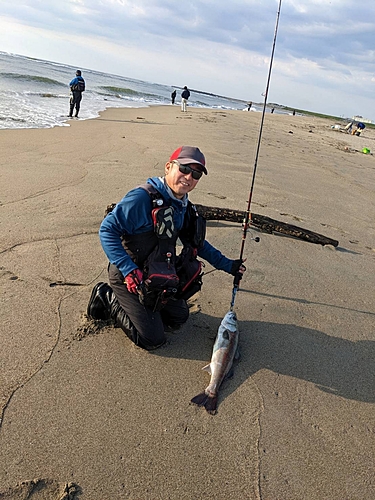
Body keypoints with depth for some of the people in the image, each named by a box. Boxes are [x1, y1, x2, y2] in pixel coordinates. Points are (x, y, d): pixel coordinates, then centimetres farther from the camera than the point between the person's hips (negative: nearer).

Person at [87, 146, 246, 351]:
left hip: (158, 278, 8)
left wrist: (227, 265, 13)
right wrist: (129, 270, -32)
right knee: (152, 339, -5)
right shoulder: (142, 197, -26)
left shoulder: (184, 207, 2)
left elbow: (196, 242, 15)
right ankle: (108, 300, 10)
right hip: (128, 277, -8)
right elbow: (107, 230, -24)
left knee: (179, 318, 17)